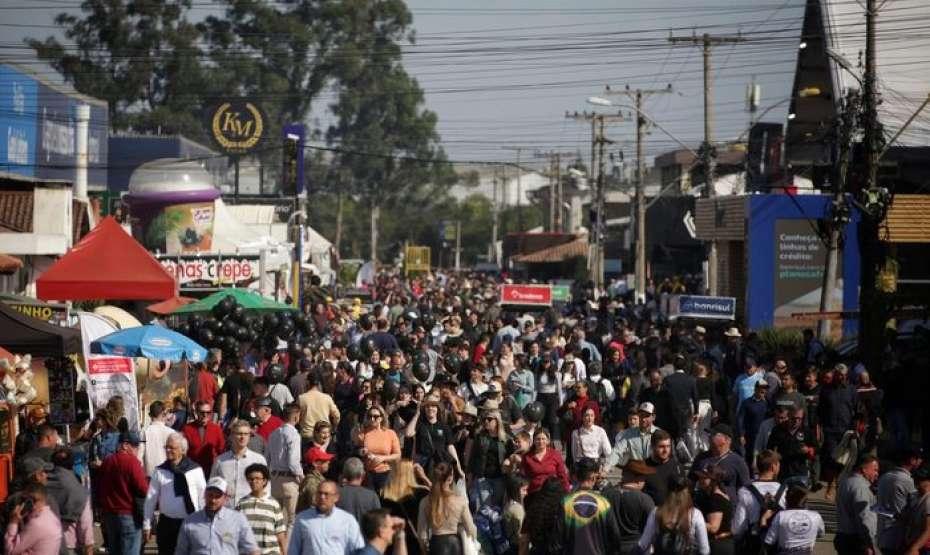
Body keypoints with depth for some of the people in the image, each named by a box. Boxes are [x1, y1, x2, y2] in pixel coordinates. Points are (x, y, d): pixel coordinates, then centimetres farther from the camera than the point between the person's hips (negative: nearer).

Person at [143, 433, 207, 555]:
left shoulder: (195, 470, -3)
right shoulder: (160, 472, 2)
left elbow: (203, 498, 0)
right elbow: (150, 499, 5)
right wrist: (147, 525, 5)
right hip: (166, 523, 2)